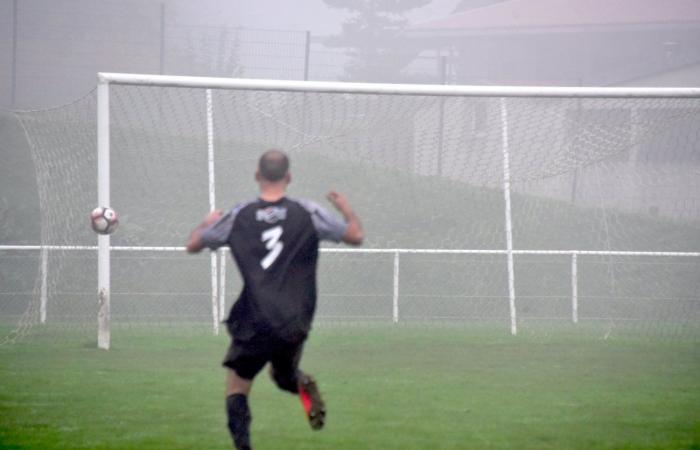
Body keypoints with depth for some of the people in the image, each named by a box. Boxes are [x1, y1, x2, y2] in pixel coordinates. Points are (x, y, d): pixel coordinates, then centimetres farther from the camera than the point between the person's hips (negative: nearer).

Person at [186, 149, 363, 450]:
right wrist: (346, 209, 28)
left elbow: (193, 245, 12)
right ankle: (303, 385, -10)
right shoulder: (307, 213, -1)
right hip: (295, 324, 2)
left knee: (236, 388, 7)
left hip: (254, 325, -2)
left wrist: (207, 223, 34)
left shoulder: (238, 217, -1)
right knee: (283, 374, 26)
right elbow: (355, 236, 8)